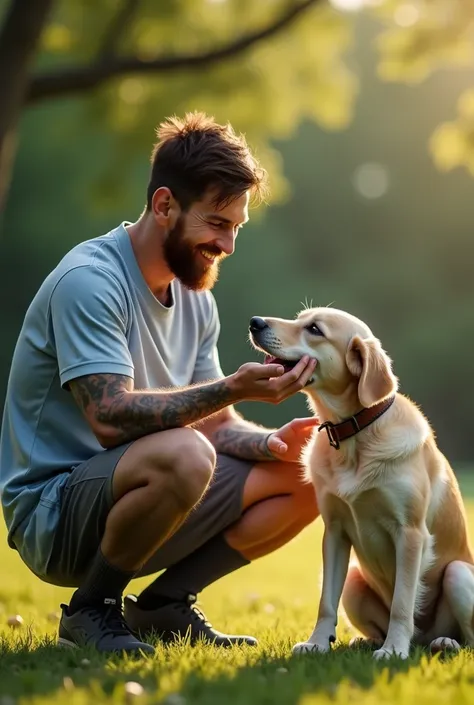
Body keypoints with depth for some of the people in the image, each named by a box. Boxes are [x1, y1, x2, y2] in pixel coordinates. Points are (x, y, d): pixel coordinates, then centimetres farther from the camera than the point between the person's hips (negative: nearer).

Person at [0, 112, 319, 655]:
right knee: (182, 455, -38)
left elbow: (214, 424, 9)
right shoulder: (87, 280, -19)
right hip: (51, 515, -9)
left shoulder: (196, 299, 9)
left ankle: (164, 604, 5)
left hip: (120, 500, 9)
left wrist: (270, 443, -12)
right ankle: (91, 610, -13)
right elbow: (111, 417, -28)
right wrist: (232, 389, -34)